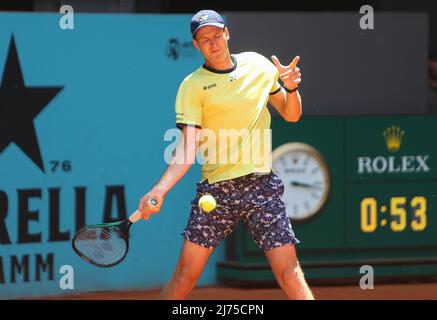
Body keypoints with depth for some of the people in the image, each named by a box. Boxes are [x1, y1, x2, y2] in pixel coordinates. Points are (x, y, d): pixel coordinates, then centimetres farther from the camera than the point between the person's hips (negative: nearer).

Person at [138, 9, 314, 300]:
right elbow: (188, 148, -8)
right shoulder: (192, 86, -2)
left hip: (262, 185, 2)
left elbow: (291, 115, 17)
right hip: (216, 189, -2)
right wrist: (160, 190, -22)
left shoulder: (258, 65, 9)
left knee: (288, 270, -7)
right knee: (186, 273, -4)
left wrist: (291, 88, -5)